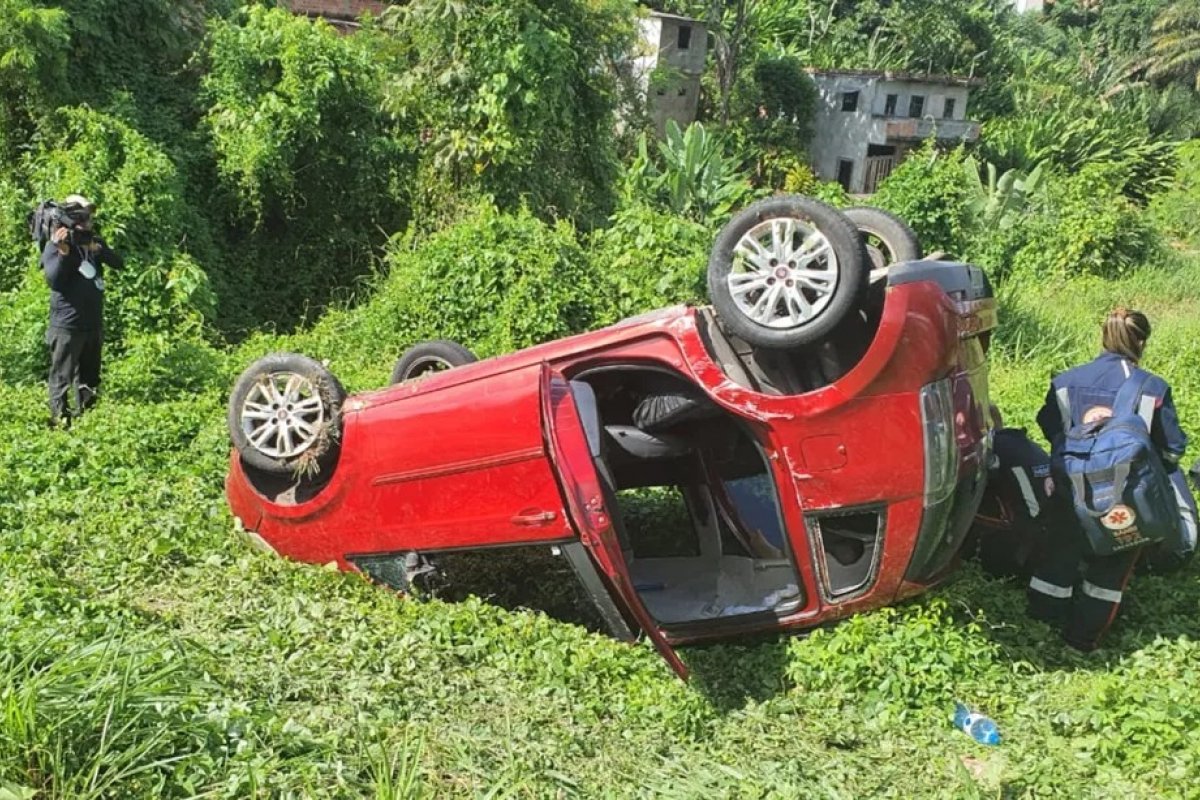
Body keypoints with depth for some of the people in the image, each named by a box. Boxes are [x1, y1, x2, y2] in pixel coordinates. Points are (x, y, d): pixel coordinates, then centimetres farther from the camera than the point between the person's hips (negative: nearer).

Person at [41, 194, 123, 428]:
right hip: (67, 325, -6)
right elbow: (54, 280, -18)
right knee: (62, 377, -2)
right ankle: (59, 421, 3)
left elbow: (119, 263, -3)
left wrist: (99, 250, -19)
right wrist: (63, 251, -29)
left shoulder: (93, 241, 9)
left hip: (94, 323, 6)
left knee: (89, 377, 17)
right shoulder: (56, 244, -9)